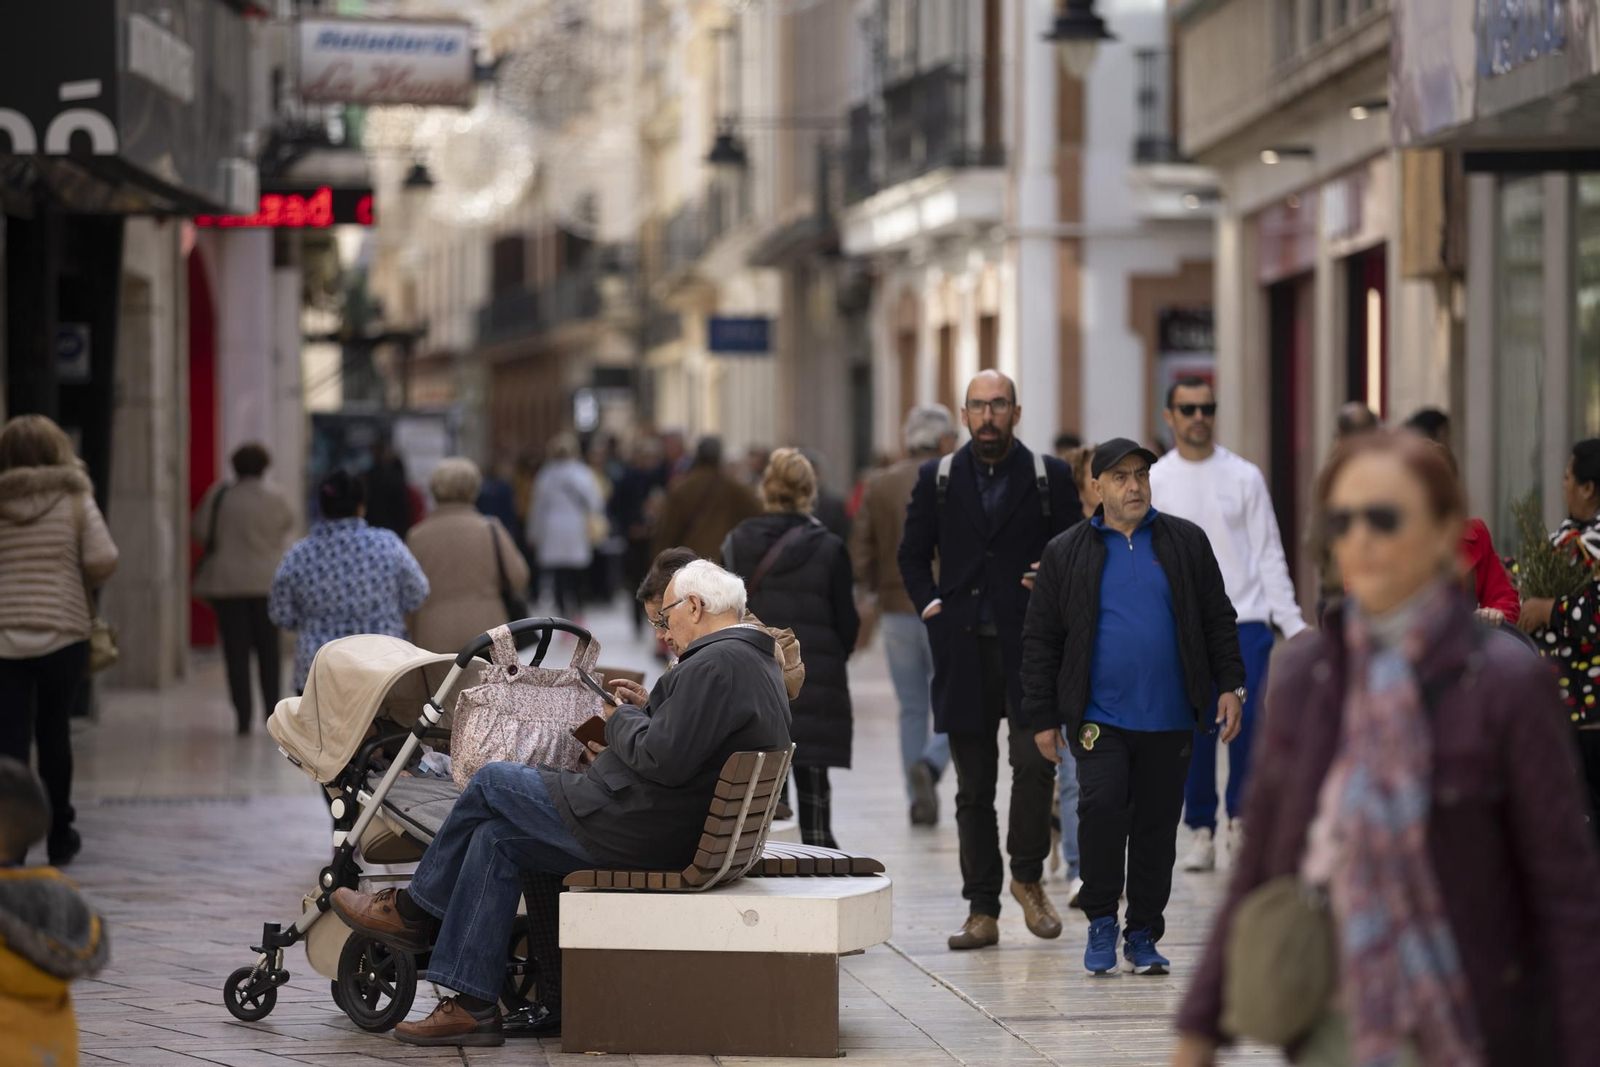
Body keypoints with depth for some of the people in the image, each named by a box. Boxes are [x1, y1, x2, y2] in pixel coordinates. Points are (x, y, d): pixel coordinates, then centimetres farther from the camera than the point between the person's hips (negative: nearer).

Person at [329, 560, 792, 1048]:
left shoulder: (717, 665, -20)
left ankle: (412, 912, 22)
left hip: (635, 832, -11)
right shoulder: (761, 667, 14)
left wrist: (621, 718, -8)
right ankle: (472, 1005, 12)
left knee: (490, 783, 3)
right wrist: (642, 710, 12)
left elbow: (664, 760, -26)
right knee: (495, 838, 13)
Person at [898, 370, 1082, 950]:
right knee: (973, 788, 5)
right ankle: (982, 911, 10)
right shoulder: (937, 479, 8)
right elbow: (912, 554, 18)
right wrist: (929, 604, 4)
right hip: (964, 652, 2)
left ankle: (1028, 876, 5)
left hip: (1029, 647, -2)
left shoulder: (1051, 477, 3)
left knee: (1034, 763, -17)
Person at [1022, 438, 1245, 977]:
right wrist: (1043, 718, 3)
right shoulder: (1066, 554, 5)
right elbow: (1040, 640, 6)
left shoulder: (1186, 542, 8)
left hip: (1169, 719, 2)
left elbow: (1218, 619, 11)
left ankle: (1143, 935, 18)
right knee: (1102, 803, -20)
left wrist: (1230, 685, 2)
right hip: (1099, 716, -2)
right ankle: (1101, 921, -2)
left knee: (1157, 826, 5)